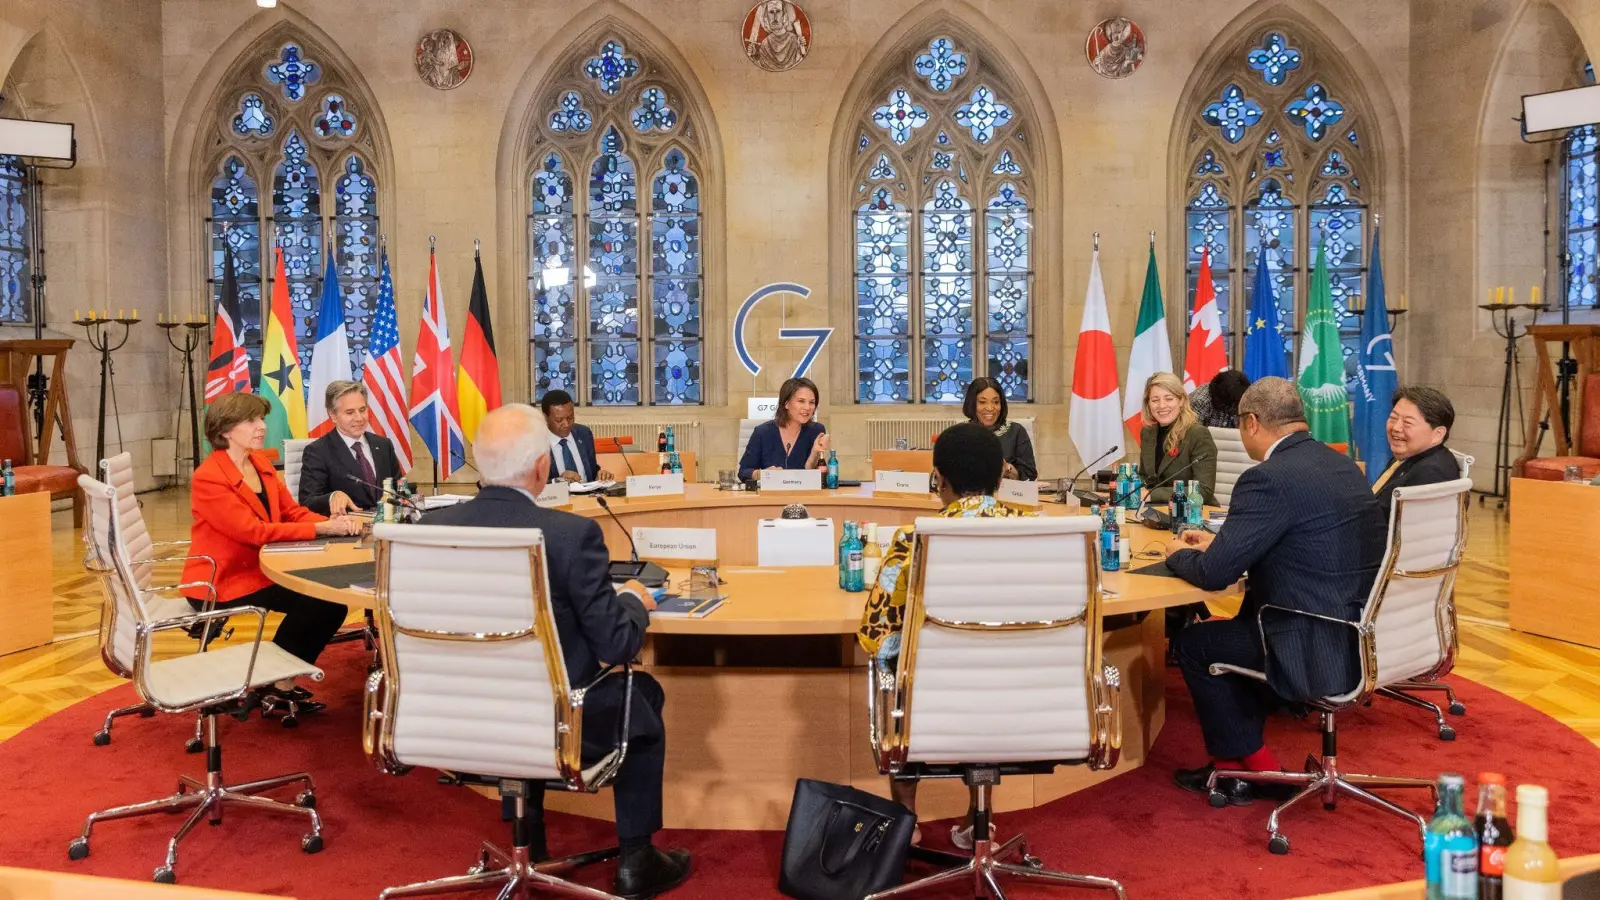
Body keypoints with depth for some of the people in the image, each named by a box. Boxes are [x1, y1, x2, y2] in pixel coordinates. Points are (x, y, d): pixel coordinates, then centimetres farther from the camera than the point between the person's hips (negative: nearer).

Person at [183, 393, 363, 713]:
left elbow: (293, 511, 4)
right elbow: (254, 531, -26)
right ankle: (270, 684, -1)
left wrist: (334, 522, -18)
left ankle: (280, 681, 5)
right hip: (220, 582, -8)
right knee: (315, 601, -20)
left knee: (331, 599, -10)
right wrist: (322, 529, -29)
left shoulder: (261, 464, 7)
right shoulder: (208, 478, -19)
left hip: (260, 569, 8)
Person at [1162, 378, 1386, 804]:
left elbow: (1213, 574, -16)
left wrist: (1180, 554, 5)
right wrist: (1219, 542, 21)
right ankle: (1231, 764, 31)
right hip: (1361, 640, 9)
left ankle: (1259, 772, 21)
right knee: (1237, 626, 26)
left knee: (1193, 642, 10)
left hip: (1319, 652, -9)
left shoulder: (1269, 479, -19)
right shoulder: (1341, 464, 10)